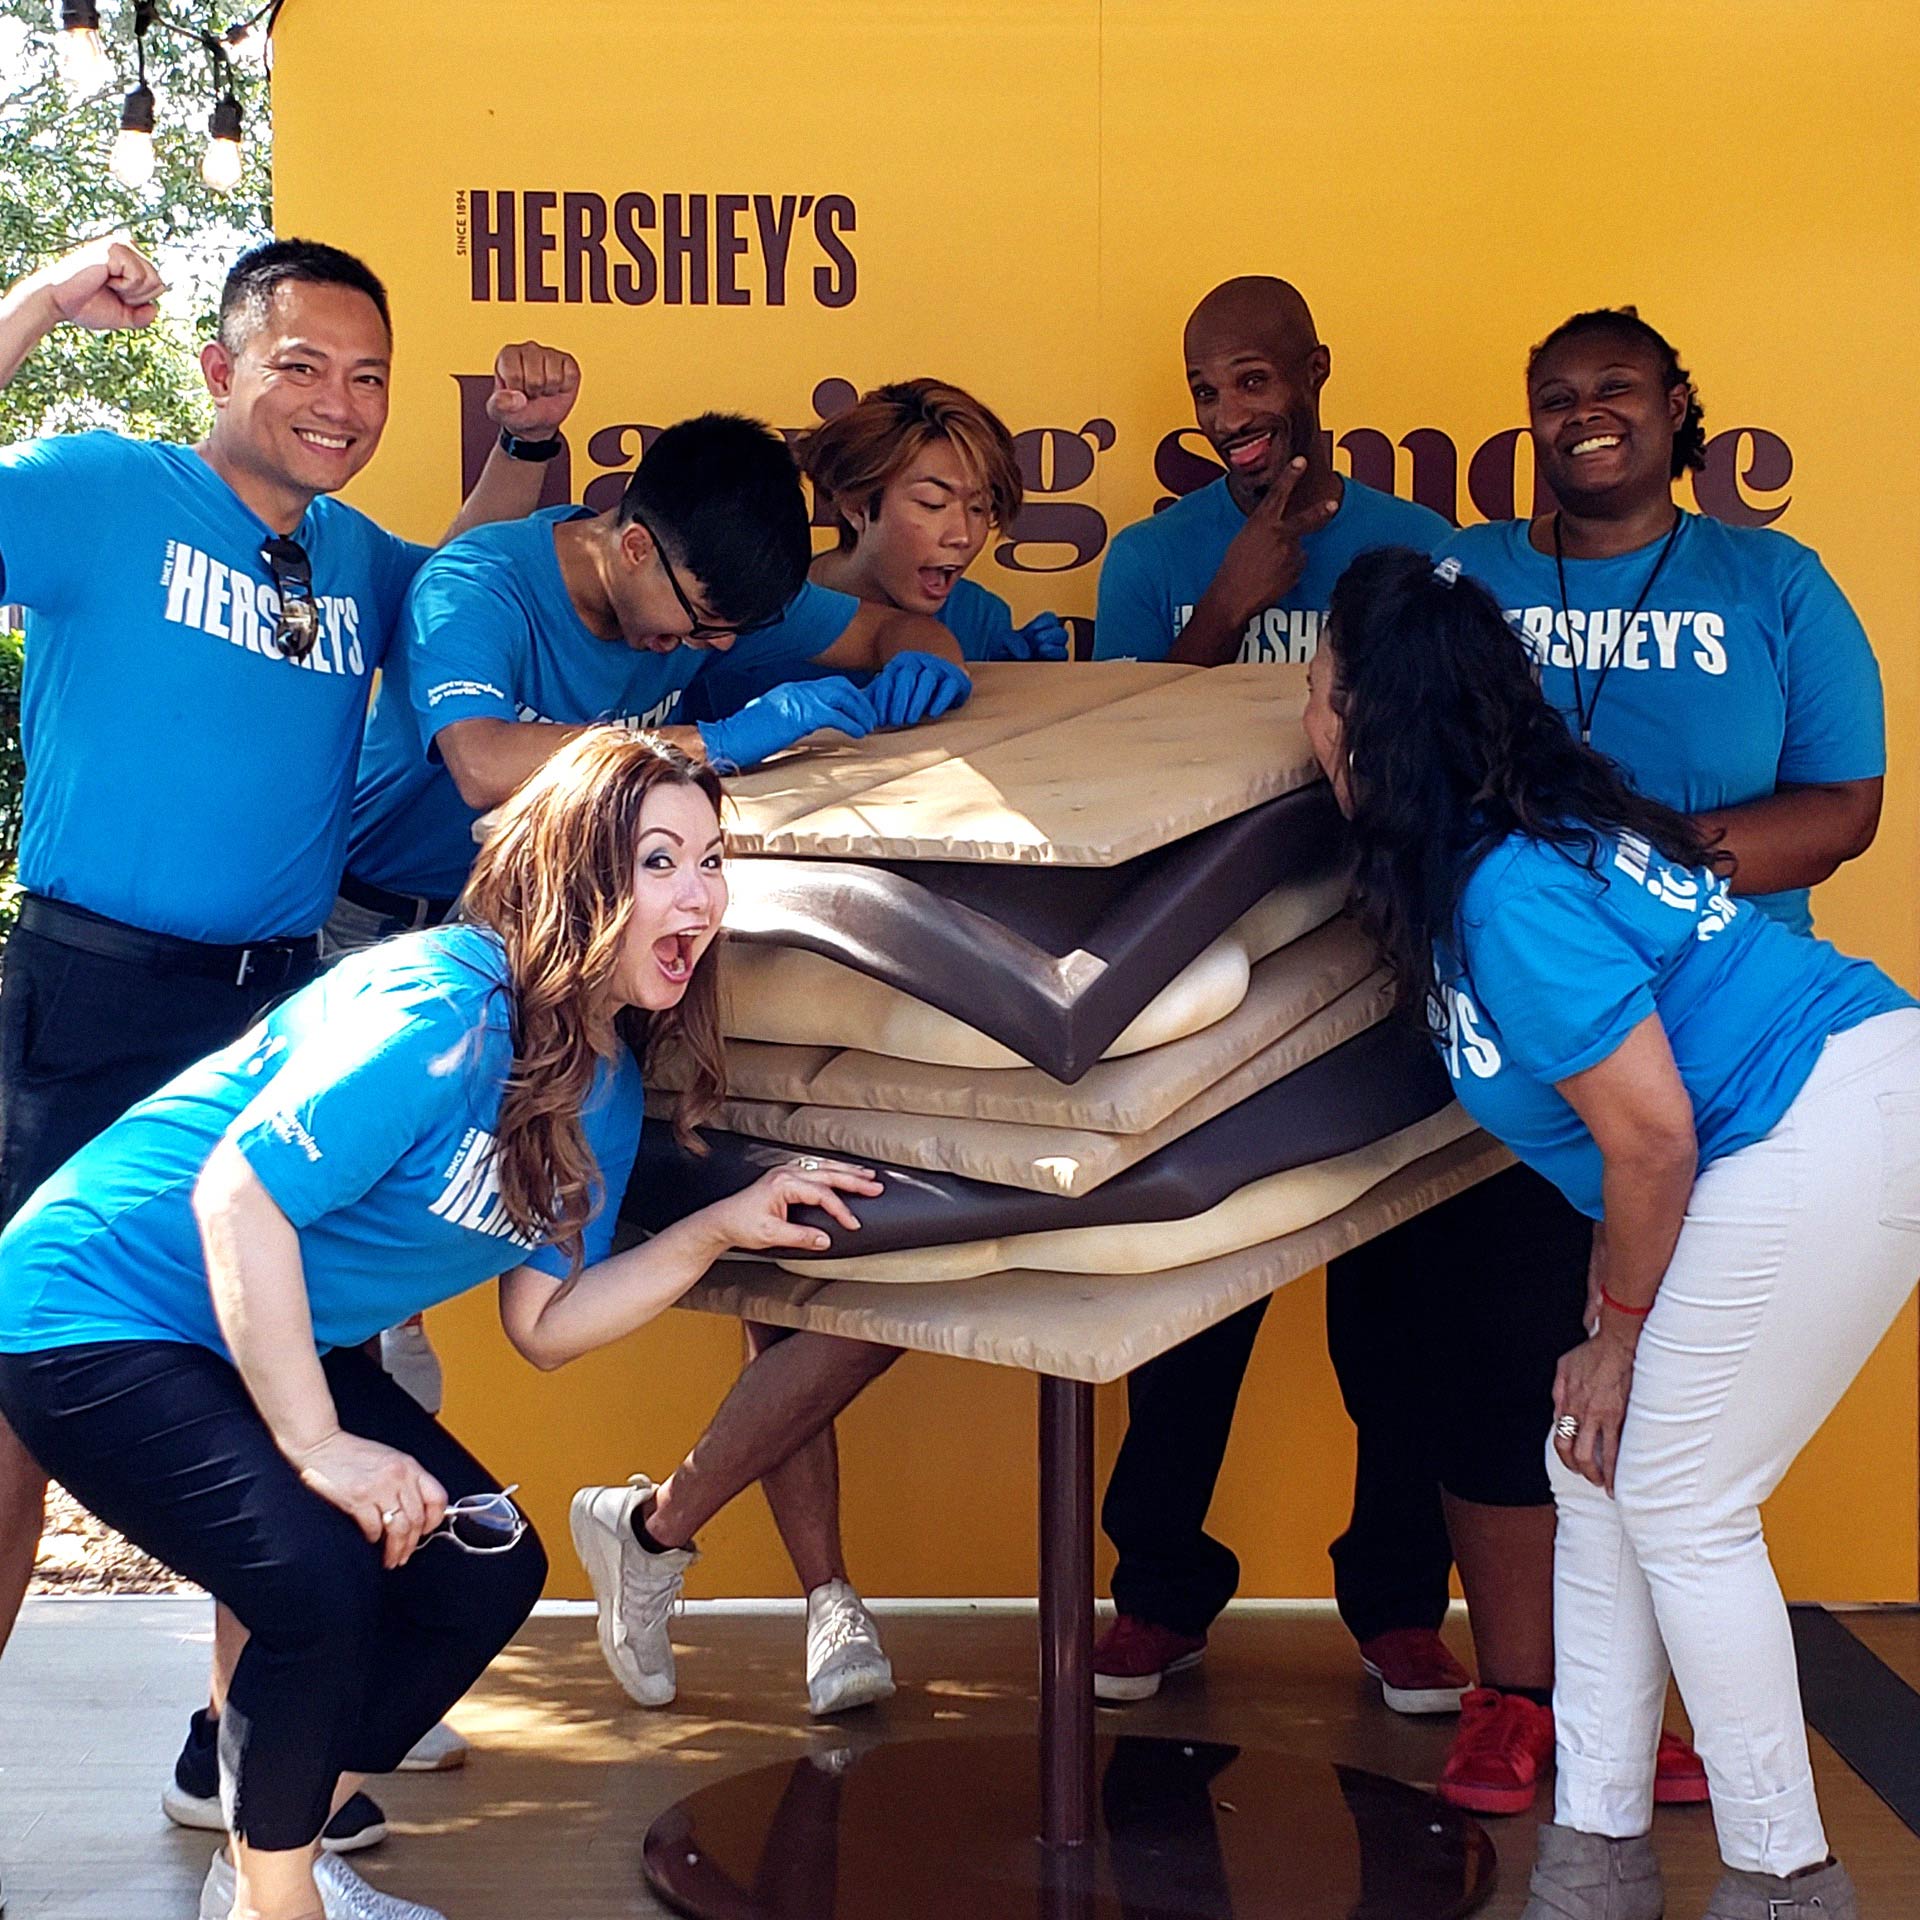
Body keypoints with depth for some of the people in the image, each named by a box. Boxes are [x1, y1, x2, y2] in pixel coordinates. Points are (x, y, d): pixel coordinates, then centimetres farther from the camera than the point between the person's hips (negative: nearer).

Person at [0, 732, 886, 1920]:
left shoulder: (606, 1091, 1)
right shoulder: (441, 1009, -27)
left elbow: (546, 1326, 1)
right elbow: (238, 1195, -31)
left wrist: (723, 1228, -10)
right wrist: (317, 1443, -29)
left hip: (276, 1340, 9)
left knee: (490, 1571, 3)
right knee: (321, 1580, -25)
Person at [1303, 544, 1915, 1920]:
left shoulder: (1509, 890, -20)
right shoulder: (1530, 820, 9)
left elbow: (1650, 1134, -17)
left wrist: (1620, 1330, -4)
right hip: (1808, 1122, 10)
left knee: (1679, 1500, -3)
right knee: (1600, 1474, 11)